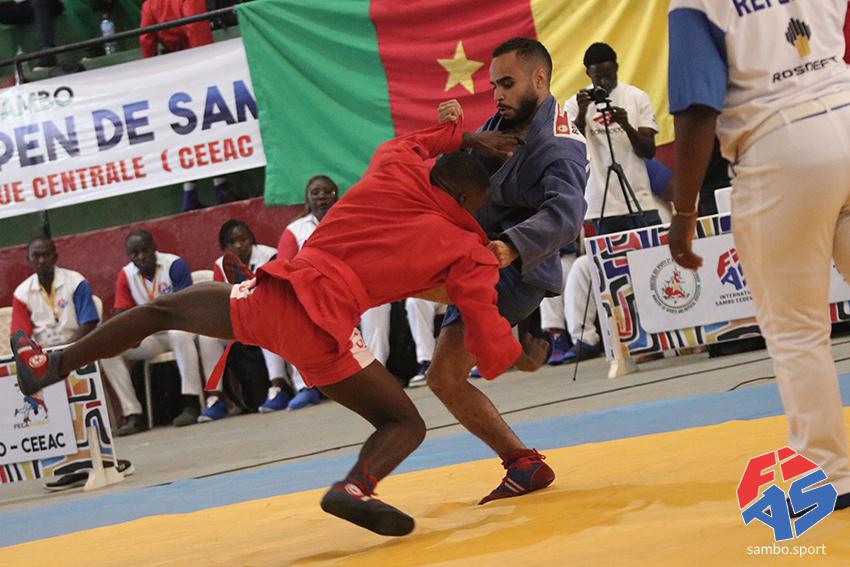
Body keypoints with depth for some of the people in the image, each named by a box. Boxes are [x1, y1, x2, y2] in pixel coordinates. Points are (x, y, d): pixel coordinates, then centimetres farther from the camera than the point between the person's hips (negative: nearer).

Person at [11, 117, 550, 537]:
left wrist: (466, 137, 31)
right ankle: (356, 486, -21)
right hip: (324, 329, -4)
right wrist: (528, 360, 23)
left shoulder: (393, 170, 14)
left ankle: (50, 364, 35)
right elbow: (493, 347, 4)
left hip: (270, 293, 4)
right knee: (407, 424, 11)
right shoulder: (469, 254, 5)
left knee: (161, 309, 28)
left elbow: (407, 140, 39)